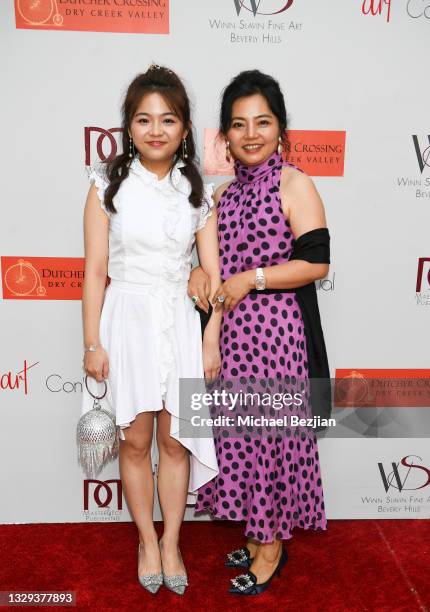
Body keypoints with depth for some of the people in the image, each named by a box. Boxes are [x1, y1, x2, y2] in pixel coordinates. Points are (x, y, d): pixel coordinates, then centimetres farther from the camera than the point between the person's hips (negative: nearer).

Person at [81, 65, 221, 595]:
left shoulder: (197, 190, 4)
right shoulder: (108, 184, -1)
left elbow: (212, 274, 2)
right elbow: (95, 270, -3)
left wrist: (212, 342, -2)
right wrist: (93, 342, -5)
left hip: (180, 322, 1)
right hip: (127, 319, -1)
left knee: (175, 440, 10)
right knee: (136, 441, 10)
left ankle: (171, 542, 31)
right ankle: (147, 541, 32)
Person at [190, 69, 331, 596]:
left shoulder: (294, 184, -7)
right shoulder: (225, 189, 12)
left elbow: (317, 262, -13)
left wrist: (252, 278, -17)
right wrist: (201, 271, -1)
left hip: (275, 332, -6)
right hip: (231, 333, 7)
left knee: (272, 433, 5)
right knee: (239, 433, 14)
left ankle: (272, 546, 27)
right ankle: (256, 532, 35)